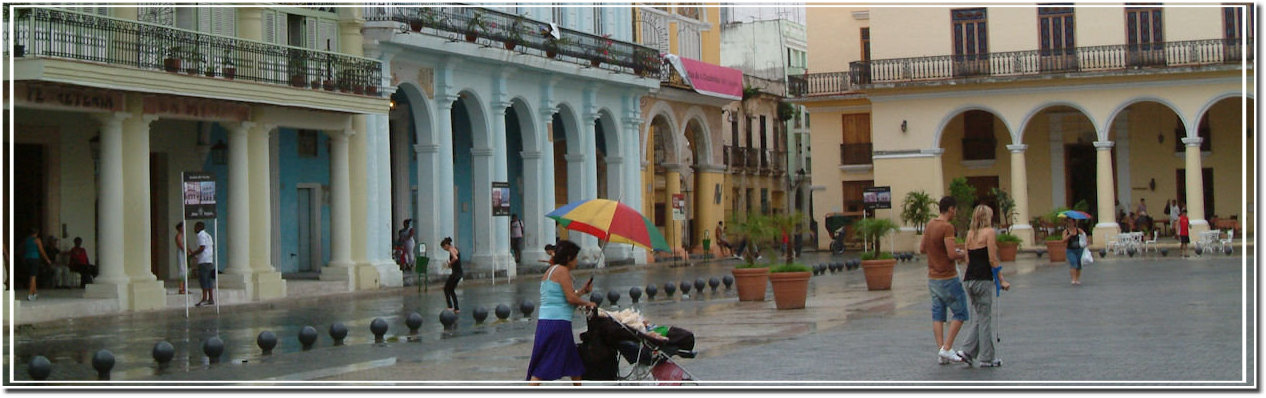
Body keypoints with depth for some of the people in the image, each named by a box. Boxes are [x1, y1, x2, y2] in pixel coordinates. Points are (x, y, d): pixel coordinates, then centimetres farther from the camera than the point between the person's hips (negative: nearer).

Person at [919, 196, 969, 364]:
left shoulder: (930, 225, 8)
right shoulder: (947, 227, -18)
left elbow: (922, 248, 17)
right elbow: (952, 255, -23)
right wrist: (963, 254, -4)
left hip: (932, 278, 8)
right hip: (947, 279, -8)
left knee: (937, 315, 9)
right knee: (960, 313, 2)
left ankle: (941, 352, 9)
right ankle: (946, 349, -3)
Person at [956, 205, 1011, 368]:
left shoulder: (970, 233, 13)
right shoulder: (990, 232, -6)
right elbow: (992, 260, -10)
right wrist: (1001, 280, -4)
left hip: (969, 279, 6)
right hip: (983, 279, -6)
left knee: (978, 317, 16)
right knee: (985, 319, 0)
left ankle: (967, 351, 6)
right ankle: (986, 359, 5)